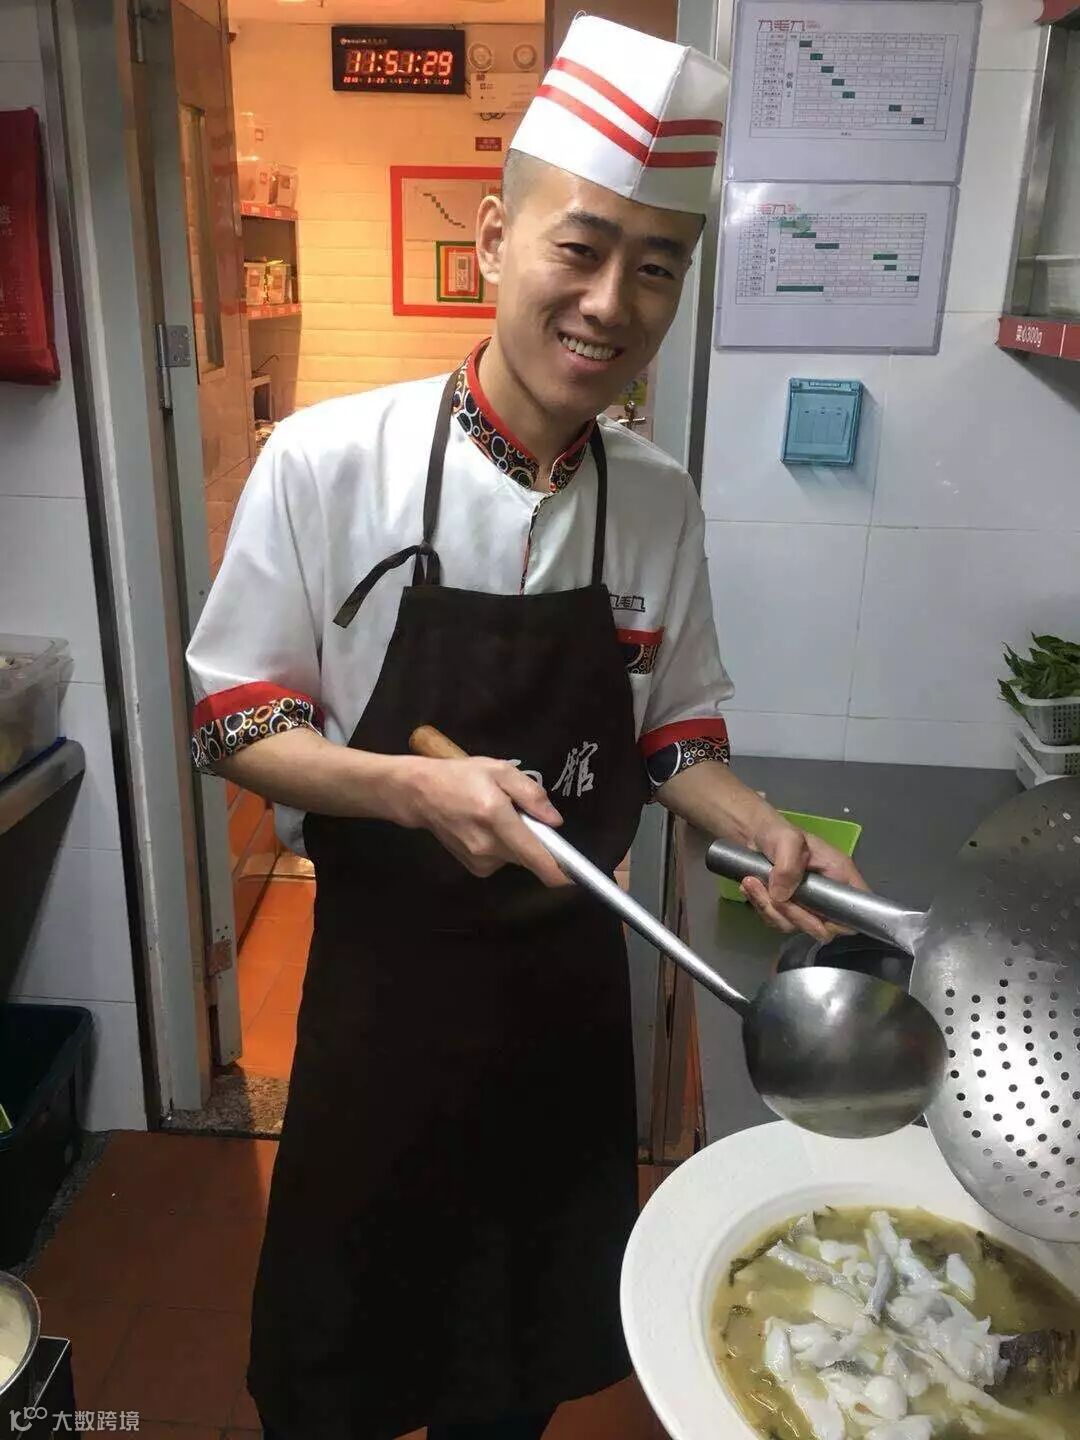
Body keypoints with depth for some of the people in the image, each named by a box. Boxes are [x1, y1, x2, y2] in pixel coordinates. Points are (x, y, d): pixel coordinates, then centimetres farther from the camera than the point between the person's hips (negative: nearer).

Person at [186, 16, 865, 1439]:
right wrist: (416, 789, -27)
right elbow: (238, 723, -10)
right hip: (384, 985, -3)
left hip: (571, 984, 3)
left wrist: (761, 830, -13)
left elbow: (672, 735, 6)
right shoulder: (328, 462, -16)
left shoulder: (659, 500, -4)